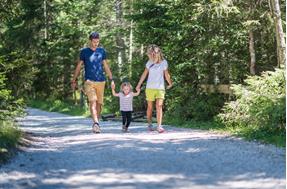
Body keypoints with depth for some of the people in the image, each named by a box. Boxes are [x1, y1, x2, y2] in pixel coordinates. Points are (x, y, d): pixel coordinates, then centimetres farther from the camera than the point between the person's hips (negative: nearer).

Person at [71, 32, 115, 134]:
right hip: (89, 81, -3)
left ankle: (96, 124, 16)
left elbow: (106, 66, 16)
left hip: (101, 81, 3)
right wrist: (74, 81, 8)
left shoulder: (102, 51, 11)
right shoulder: (84, 51, 4)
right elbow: (78, 67, 9)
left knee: (99, 103, 4)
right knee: (93, 101, -19)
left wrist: (111, 79, 11)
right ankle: (96, 123, -32)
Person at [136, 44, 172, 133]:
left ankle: (159, 126, -17)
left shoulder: (164, 62, -3)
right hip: (150, 88, 1)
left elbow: (166, 74, 10)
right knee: (150, 107, 7)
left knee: (159, 106, -13)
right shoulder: (149, 63, 0)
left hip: (160, 88, -1)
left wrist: (170, 83, 20)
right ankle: (149, 124, 21)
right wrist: (138, 85, 14)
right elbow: (144, 74, 10)